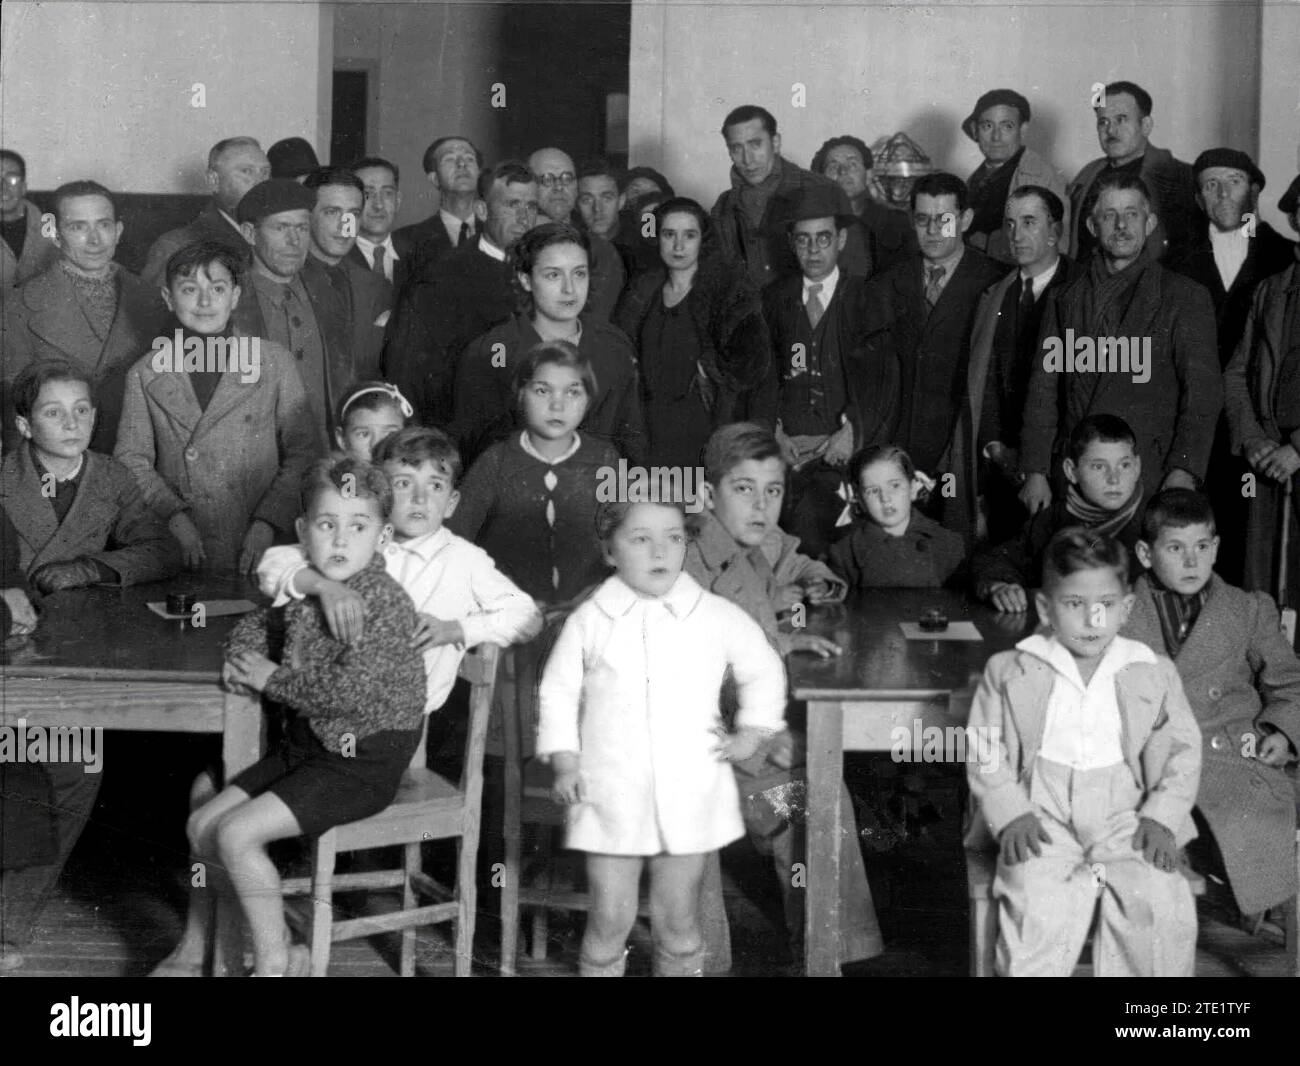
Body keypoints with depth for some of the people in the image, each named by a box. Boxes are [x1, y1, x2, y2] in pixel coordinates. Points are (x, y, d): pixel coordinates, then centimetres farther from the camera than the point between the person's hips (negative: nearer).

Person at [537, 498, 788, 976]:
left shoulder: (718, 618, 0)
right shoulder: (589, 621, -1)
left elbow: (764, 671, 14)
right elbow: (557, 691, 7)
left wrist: (751, 734, 7)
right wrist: (564, 761, -1)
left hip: (690, 797, 1)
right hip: (610, 797, -1)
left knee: (678, 920, 11)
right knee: (609, 920, 5)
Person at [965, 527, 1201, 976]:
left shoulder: (1154, 674, 11)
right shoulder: (1009, 673, 7)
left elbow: (1182, 753, 11)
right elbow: (985, 754, 5)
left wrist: (1162, 817, -5)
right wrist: (1012, 814, -10)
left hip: (1125, 818, 1)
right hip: (1043, 819, -1)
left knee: (1159, 901, -25)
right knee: (1038, 903, -30)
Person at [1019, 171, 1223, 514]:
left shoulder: (1186, 298, 6)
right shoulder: (1066, 300, 16)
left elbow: (1203, 393, -1)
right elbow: (1043, 391, 13)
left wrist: (1183, 473, -14)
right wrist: (1035, 473, 2)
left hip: (1150, 474, -2)